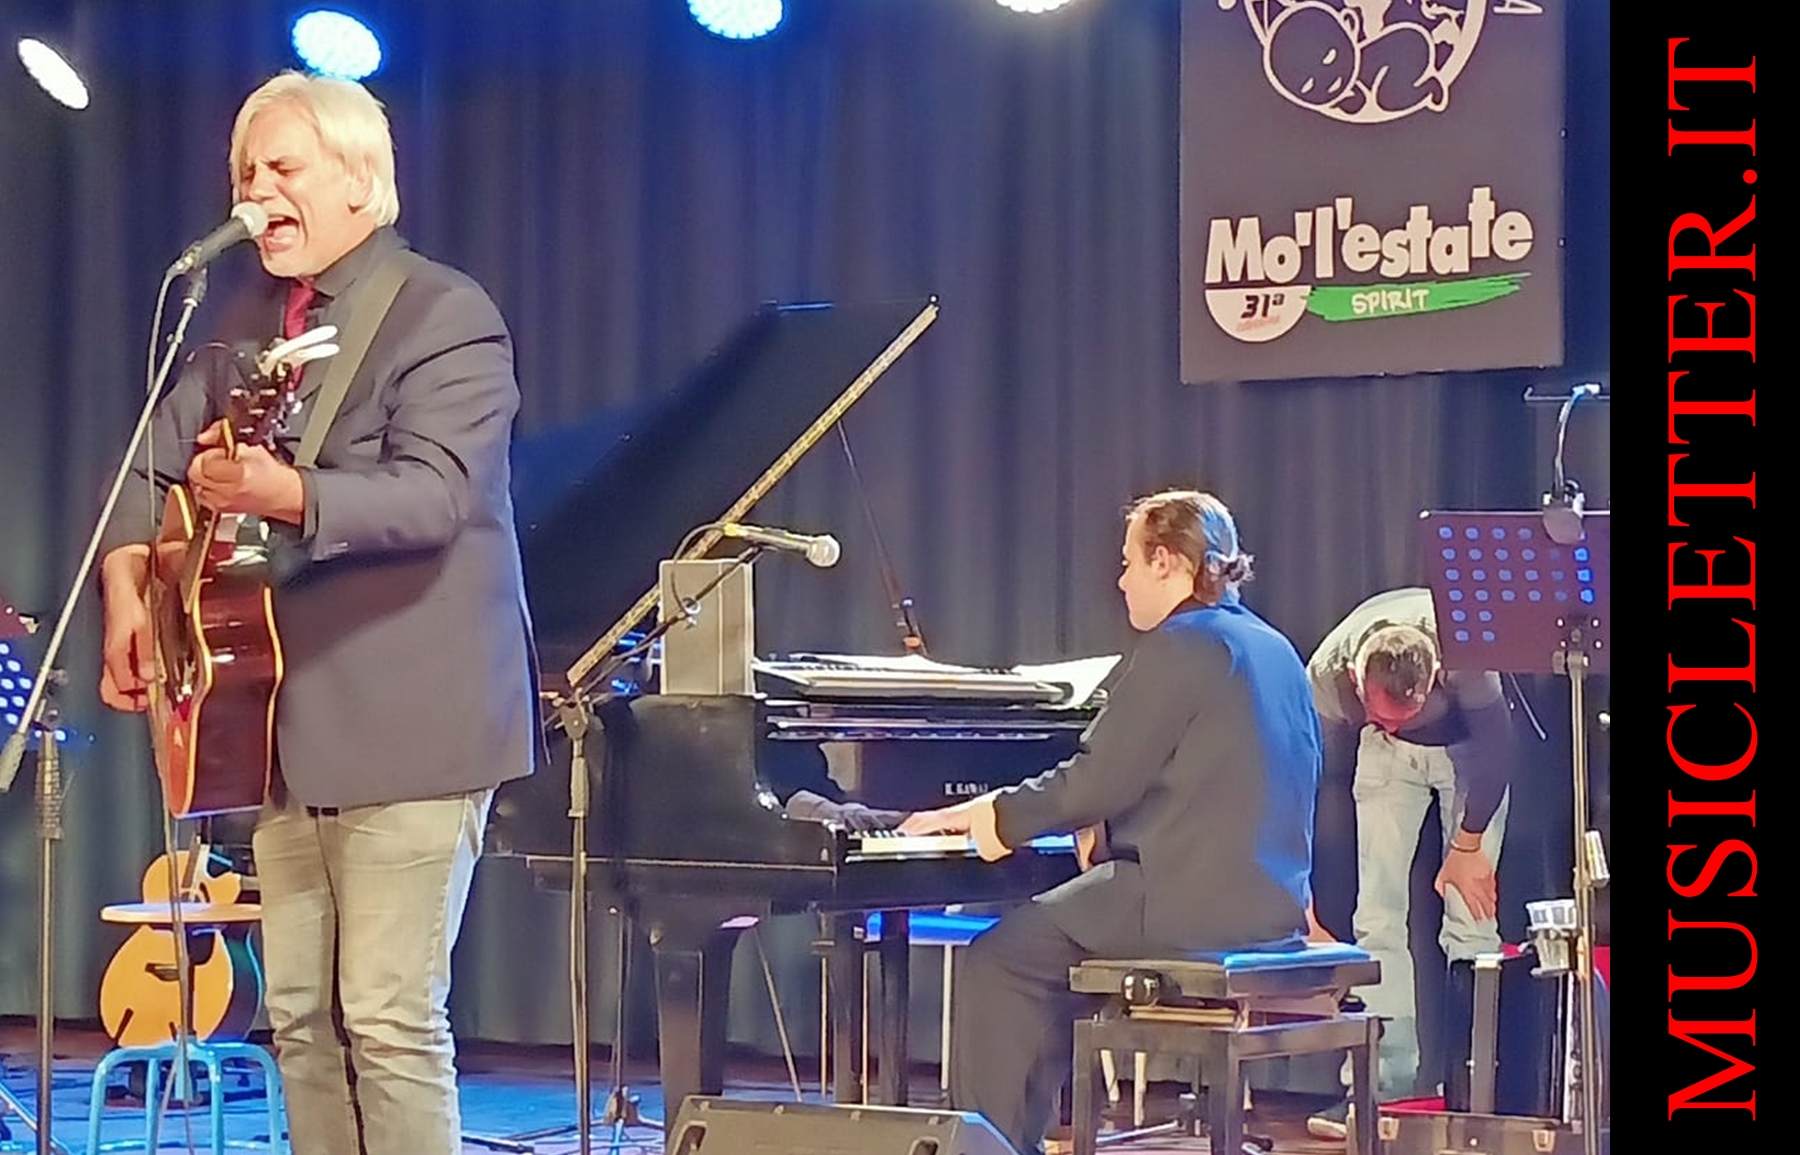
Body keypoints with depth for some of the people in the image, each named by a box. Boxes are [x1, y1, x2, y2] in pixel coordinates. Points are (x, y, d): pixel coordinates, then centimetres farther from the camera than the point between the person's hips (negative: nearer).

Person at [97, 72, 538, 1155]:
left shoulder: (445, 314, -8)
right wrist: (129, 586, -1)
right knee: (301, 1017, 9)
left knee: (389, 1017, -9)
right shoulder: (252, 325, 17)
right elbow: (157, 457, 17)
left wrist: (286, 492, -38)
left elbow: (434, 493, -22)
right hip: (290, 727, 8)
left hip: (407, 727, -8)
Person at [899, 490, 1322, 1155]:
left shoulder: (1178, 647, -12)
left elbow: (1100, 780, -15)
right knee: (1045, 948, 23)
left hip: (1192, 902, -10)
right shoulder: (1272, 650, 16)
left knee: (997, 962, -1)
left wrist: (994, 815, -3)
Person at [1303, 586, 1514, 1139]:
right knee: (1377, 914, -9)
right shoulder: (1327, 674, -34)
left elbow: (1496, 746, -23)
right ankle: (1384, 1079, -8)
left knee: (1471, 914, -12)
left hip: (1470, 746, -2)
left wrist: (1467, 847, -15)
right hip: (1386, 756, 2)